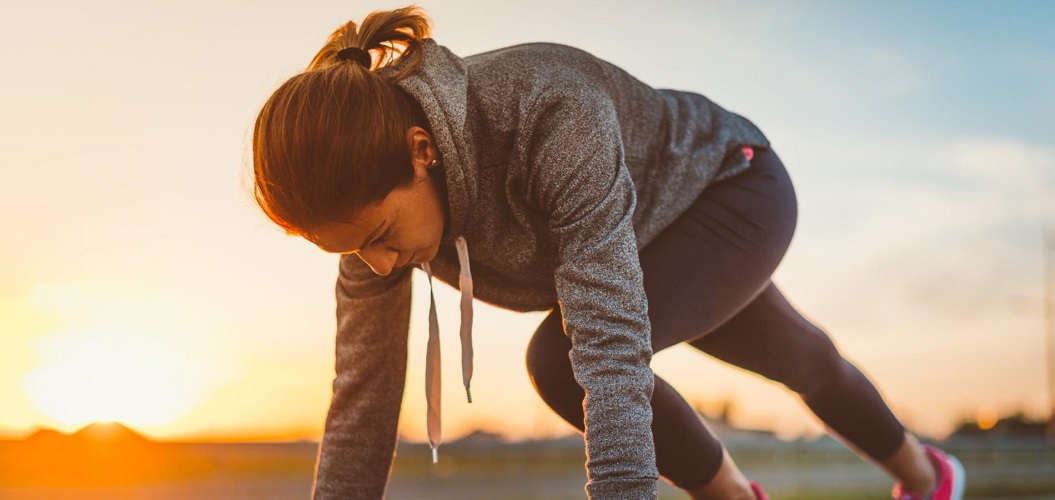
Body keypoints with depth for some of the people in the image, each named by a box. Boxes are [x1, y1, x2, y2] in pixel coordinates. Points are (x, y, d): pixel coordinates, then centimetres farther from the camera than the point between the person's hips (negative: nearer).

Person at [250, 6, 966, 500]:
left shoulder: (553, 114, -45)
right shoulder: (374, 199, -25)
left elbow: (613, 343, -50)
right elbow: (364, 396, -20)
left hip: (732, 187, -7)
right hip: (653, 240, 7)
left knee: (560, 358, -27)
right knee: (802, 366, 26)